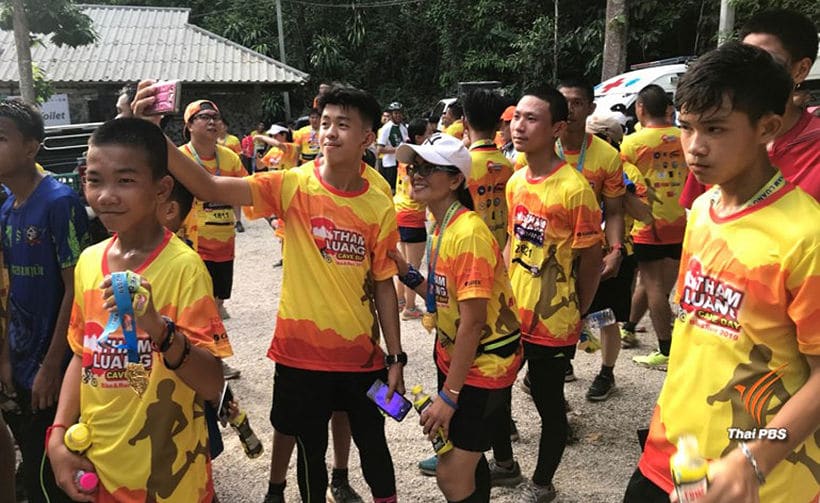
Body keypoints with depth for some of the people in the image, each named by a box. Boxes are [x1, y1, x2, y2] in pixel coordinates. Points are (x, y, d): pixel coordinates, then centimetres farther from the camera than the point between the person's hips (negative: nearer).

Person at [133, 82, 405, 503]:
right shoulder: (293, 186, -11)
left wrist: (395, 358, 4)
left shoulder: (380, 208, -5)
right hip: (302, 350, -1)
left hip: (361, 354, 2)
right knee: (311, 445, 16)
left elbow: (383, 285, 2)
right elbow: (211, 188, -24)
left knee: (372, 441, 19)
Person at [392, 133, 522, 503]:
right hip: (454, 357, 9)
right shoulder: (443, 227, 3)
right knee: (467, 460, 23)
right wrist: (407, 274, -6)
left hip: (483, 364, -9)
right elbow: (444, 301, 6)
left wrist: (448, 395, -22)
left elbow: (472, 322, -25)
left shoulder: (469, 233, -25)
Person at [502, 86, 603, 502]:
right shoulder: (515, 181, 2)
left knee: (549, 406, 12)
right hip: (510, 315, 7)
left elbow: (591, 262, -11)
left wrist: (575, 315, -1)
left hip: (551, 324, -6)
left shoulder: (574, 189, -19)